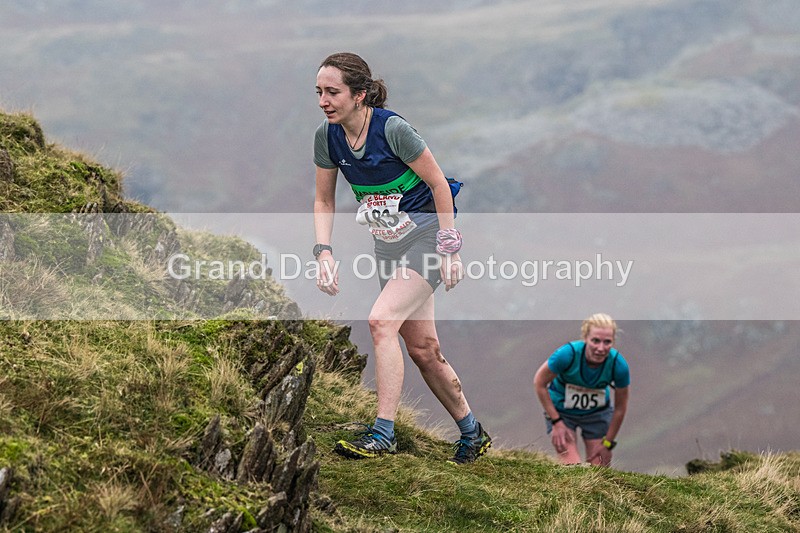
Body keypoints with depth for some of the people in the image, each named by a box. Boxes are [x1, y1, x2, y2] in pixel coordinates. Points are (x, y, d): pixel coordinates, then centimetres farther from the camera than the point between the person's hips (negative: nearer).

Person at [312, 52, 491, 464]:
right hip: (388, 243, 7)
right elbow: (324, 201, 7)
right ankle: (472, 433, 23)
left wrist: (449, 248, -15)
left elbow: (438, 184, -14)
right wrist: (324, 252, -7)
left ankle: (383, 432, -23)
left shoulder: (392, 129, -22)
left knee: (382, 320, -23)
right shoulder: (327, 137, -4)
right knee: (422, 348, 8)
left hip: (426, 235, -7)